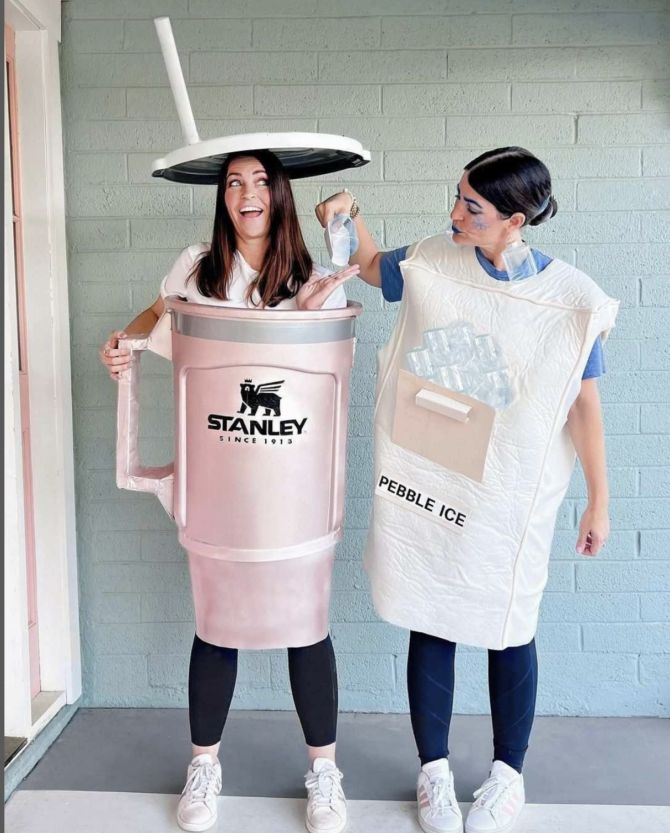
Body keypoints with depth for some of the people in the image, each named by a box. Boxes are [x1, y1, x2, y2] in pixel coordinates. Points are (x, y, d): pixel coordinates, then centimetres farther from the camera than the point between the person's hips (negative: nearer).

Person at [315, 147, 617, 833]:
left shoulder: (572, 298, -11)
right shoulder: (431, 263, -5)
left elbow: (584, 403, -4)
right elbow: (369, 265, 16)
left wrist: (598, 502, 1)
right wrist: (350, 210, -4)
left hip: (510, 495, -1)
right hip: (426, 485, 2)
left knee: (507, 632, 12)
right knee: (430, 625, 12)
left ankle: (507, 777, 37)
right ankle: (434, 774, 35)